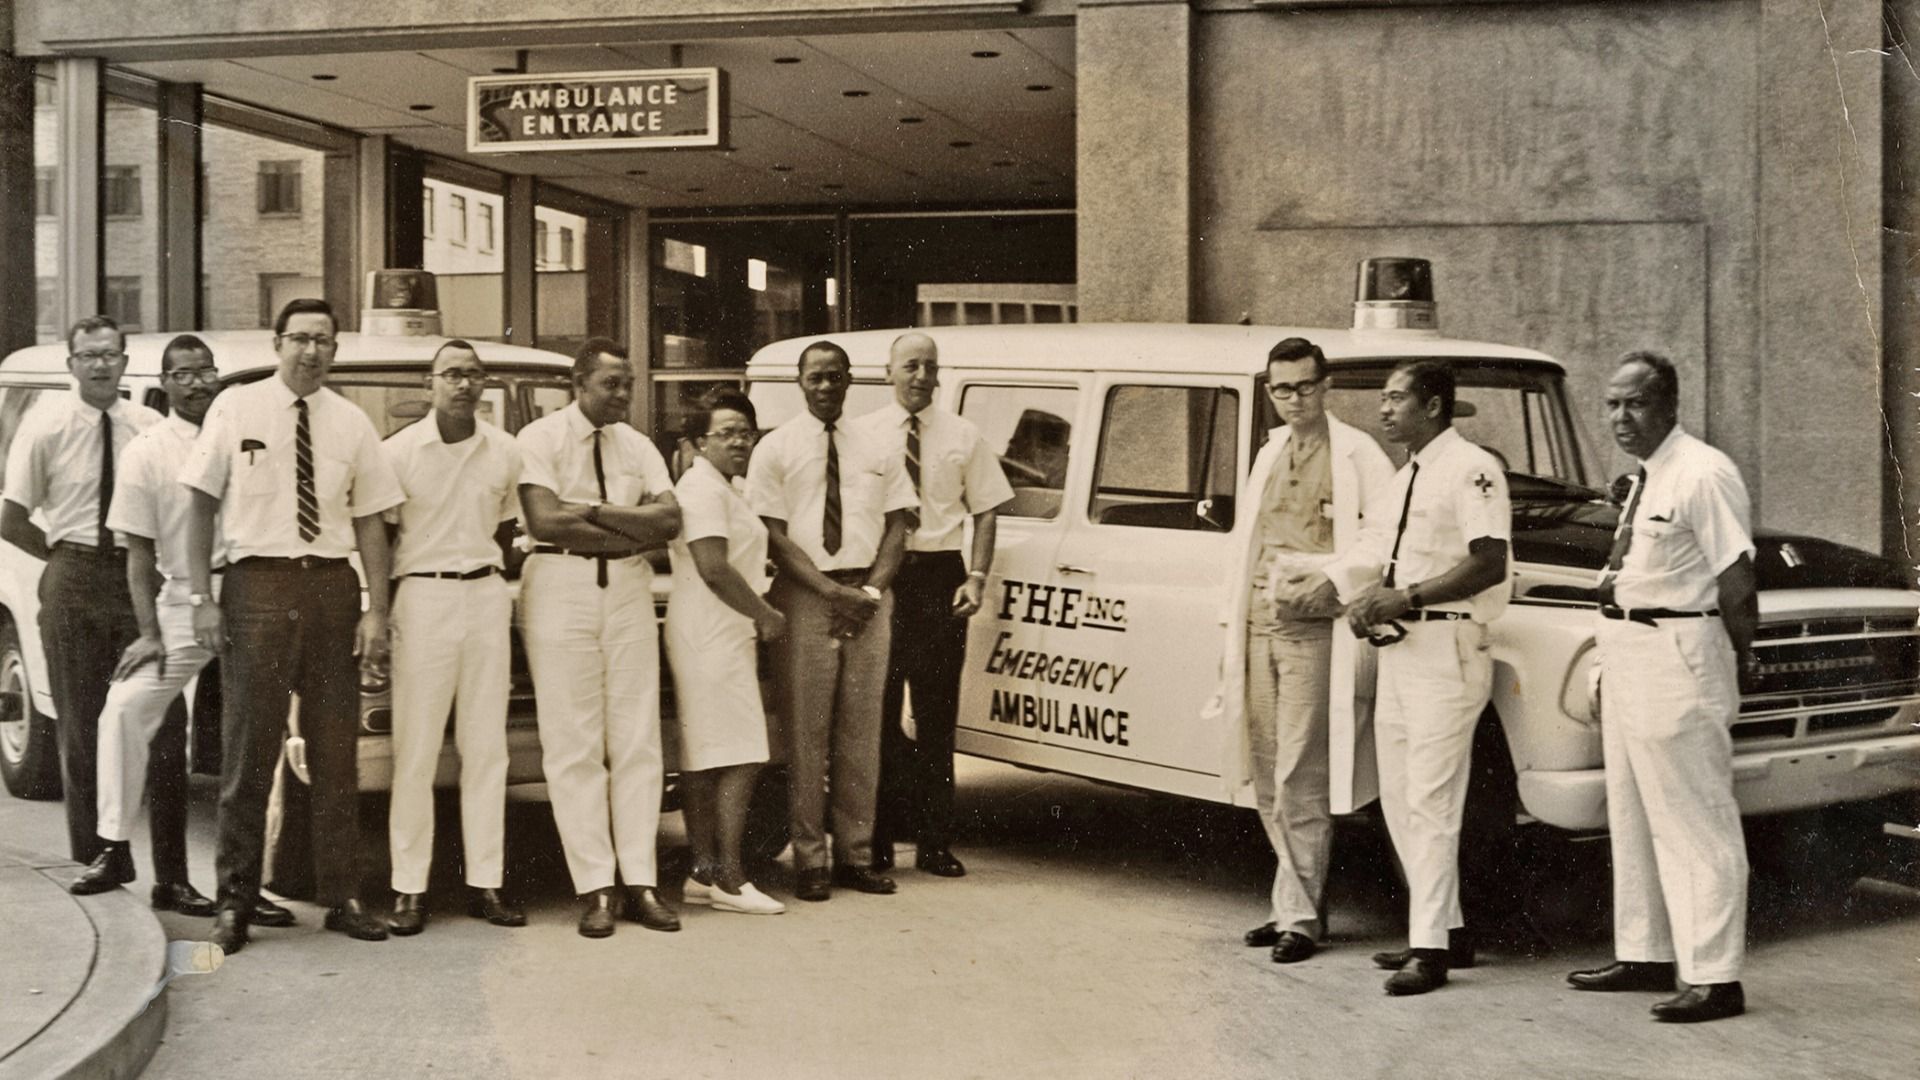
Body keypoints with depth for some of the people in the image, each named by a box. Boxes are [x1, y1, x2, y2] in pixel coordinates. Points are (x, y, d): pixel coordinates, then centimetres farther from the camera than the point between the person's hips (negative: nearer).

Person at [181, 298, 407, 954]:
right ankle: (236, 902, 9)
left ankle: (341, 897, 16)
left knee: (335, 751, 7)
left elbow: (370, 521, 6)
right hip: (258, 584, -2)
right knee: (249, 749, -1)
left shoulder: (351, 424, 7)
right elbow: (202, 506, 2)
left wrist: (376, 610, -1)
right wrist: (202, 597, -4)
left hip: (332, 586, 2)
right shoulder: (236, 409, 2)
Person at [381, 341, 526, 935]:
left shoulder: (506, 452, 8)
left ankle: (485, 881, 10)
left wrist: (499, 585, 10)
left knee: (487, 747, 4)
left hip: (488, 597, 4)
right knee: (416, 750, -4)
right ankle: (409, 889, 1)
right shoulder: (399, 451, -2)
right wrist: (380, 617, -3)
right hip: (422, 596, -3)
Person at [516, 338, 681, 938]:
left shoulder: (637, 446, 13)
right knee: (573, 743, -3)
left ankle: (641, 882, 7)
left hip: (628, 588, 5)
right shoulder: (540, 438, -1)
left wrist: (593, 511, -10)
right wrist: (632, 530, -8)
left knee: (637, 739, 3)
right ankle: (594, 888, 1)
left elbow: (670, 518, 0)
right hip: (560, 585, -4)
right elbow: (544, 521, -14)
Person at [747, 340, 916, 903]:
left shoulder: (876, 448, 12)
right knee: (807, 730, -2)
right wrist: (831, 591, -14)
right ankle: (809, 860, 3)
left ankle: (856, 855, 14)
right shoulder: (776, 449, 1)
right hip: (804, 596, -3)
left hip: (868, 597, 3)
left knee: (862, 731, 7)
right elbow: (774, 536, -5)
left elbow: (898, 523, 9)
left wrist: (872, 588, -7)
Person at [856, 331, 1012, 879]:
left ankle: (935, 842, 11)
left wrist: (977, 576, -4)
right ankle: (876, 842, 11)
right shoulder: (860, 435, 5)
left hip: (940, 577, 1)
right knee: (877, 711, 2)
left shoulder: (963, 437, 10)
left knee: (936, 712, 4)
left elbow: (986, 510, 8)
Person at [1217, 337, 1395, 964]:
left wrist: (1325, 573, -17)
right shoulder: (1270, 454, 19)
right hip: (1260, 626, 7)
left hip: (1312, 630, -7)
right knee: (1265, 777, 9)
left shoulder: (1356, 453, -2)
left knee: (1299, 777, -9)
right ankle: (1294, 903, 19)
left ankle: (1298, 915, -3)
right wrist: (1235, 628, 20)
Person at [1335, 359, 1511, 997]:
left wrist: (1404, 597, -20)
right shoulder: (1405, 477, 19)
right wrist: (1365, 601, 2)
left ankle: (1431, 949, -4)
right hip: (1399, 647, 10)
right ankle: (1440, 926, 23)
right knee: (1398, 800, 13)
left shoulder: (1471, 469, -10)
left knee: (1431, 802, -9)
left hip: (1446, 650, -9)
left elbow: (1489, 565, -18)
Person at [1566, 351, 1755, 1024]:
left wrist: (1730, 661, -9)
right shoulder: (1643, 478, 12)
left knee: (1696, 821, -3)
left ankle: (1715, 977, 4)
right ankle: (1646, 955, 30)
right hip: (1626, 655, 10)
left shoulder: (1703, 475, -15)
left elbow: (1736, 582, -16)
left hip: (1676, 659, -10)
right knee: (1632, 815, 17)